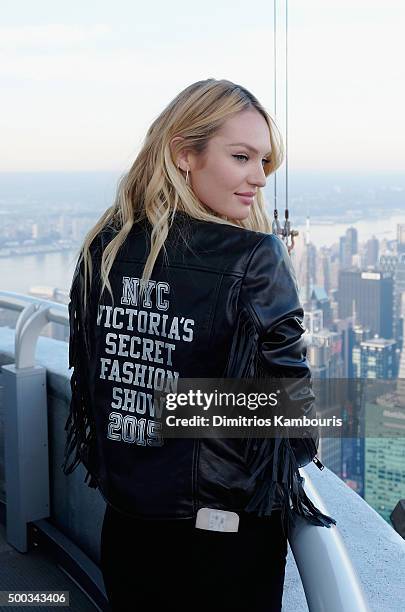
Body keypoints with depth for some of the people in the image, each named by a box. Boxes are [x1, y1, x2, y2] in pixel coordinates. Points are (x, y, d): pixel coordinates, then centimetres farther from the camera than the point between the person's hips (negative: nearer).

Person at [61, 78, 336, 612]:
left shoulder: (102, 250, -4)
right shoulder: (255, 261, -20)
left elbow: (86, 375, 6)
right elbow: (286, 396, -16)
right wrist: (300, 451, 6)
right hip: (226, 533, -4)